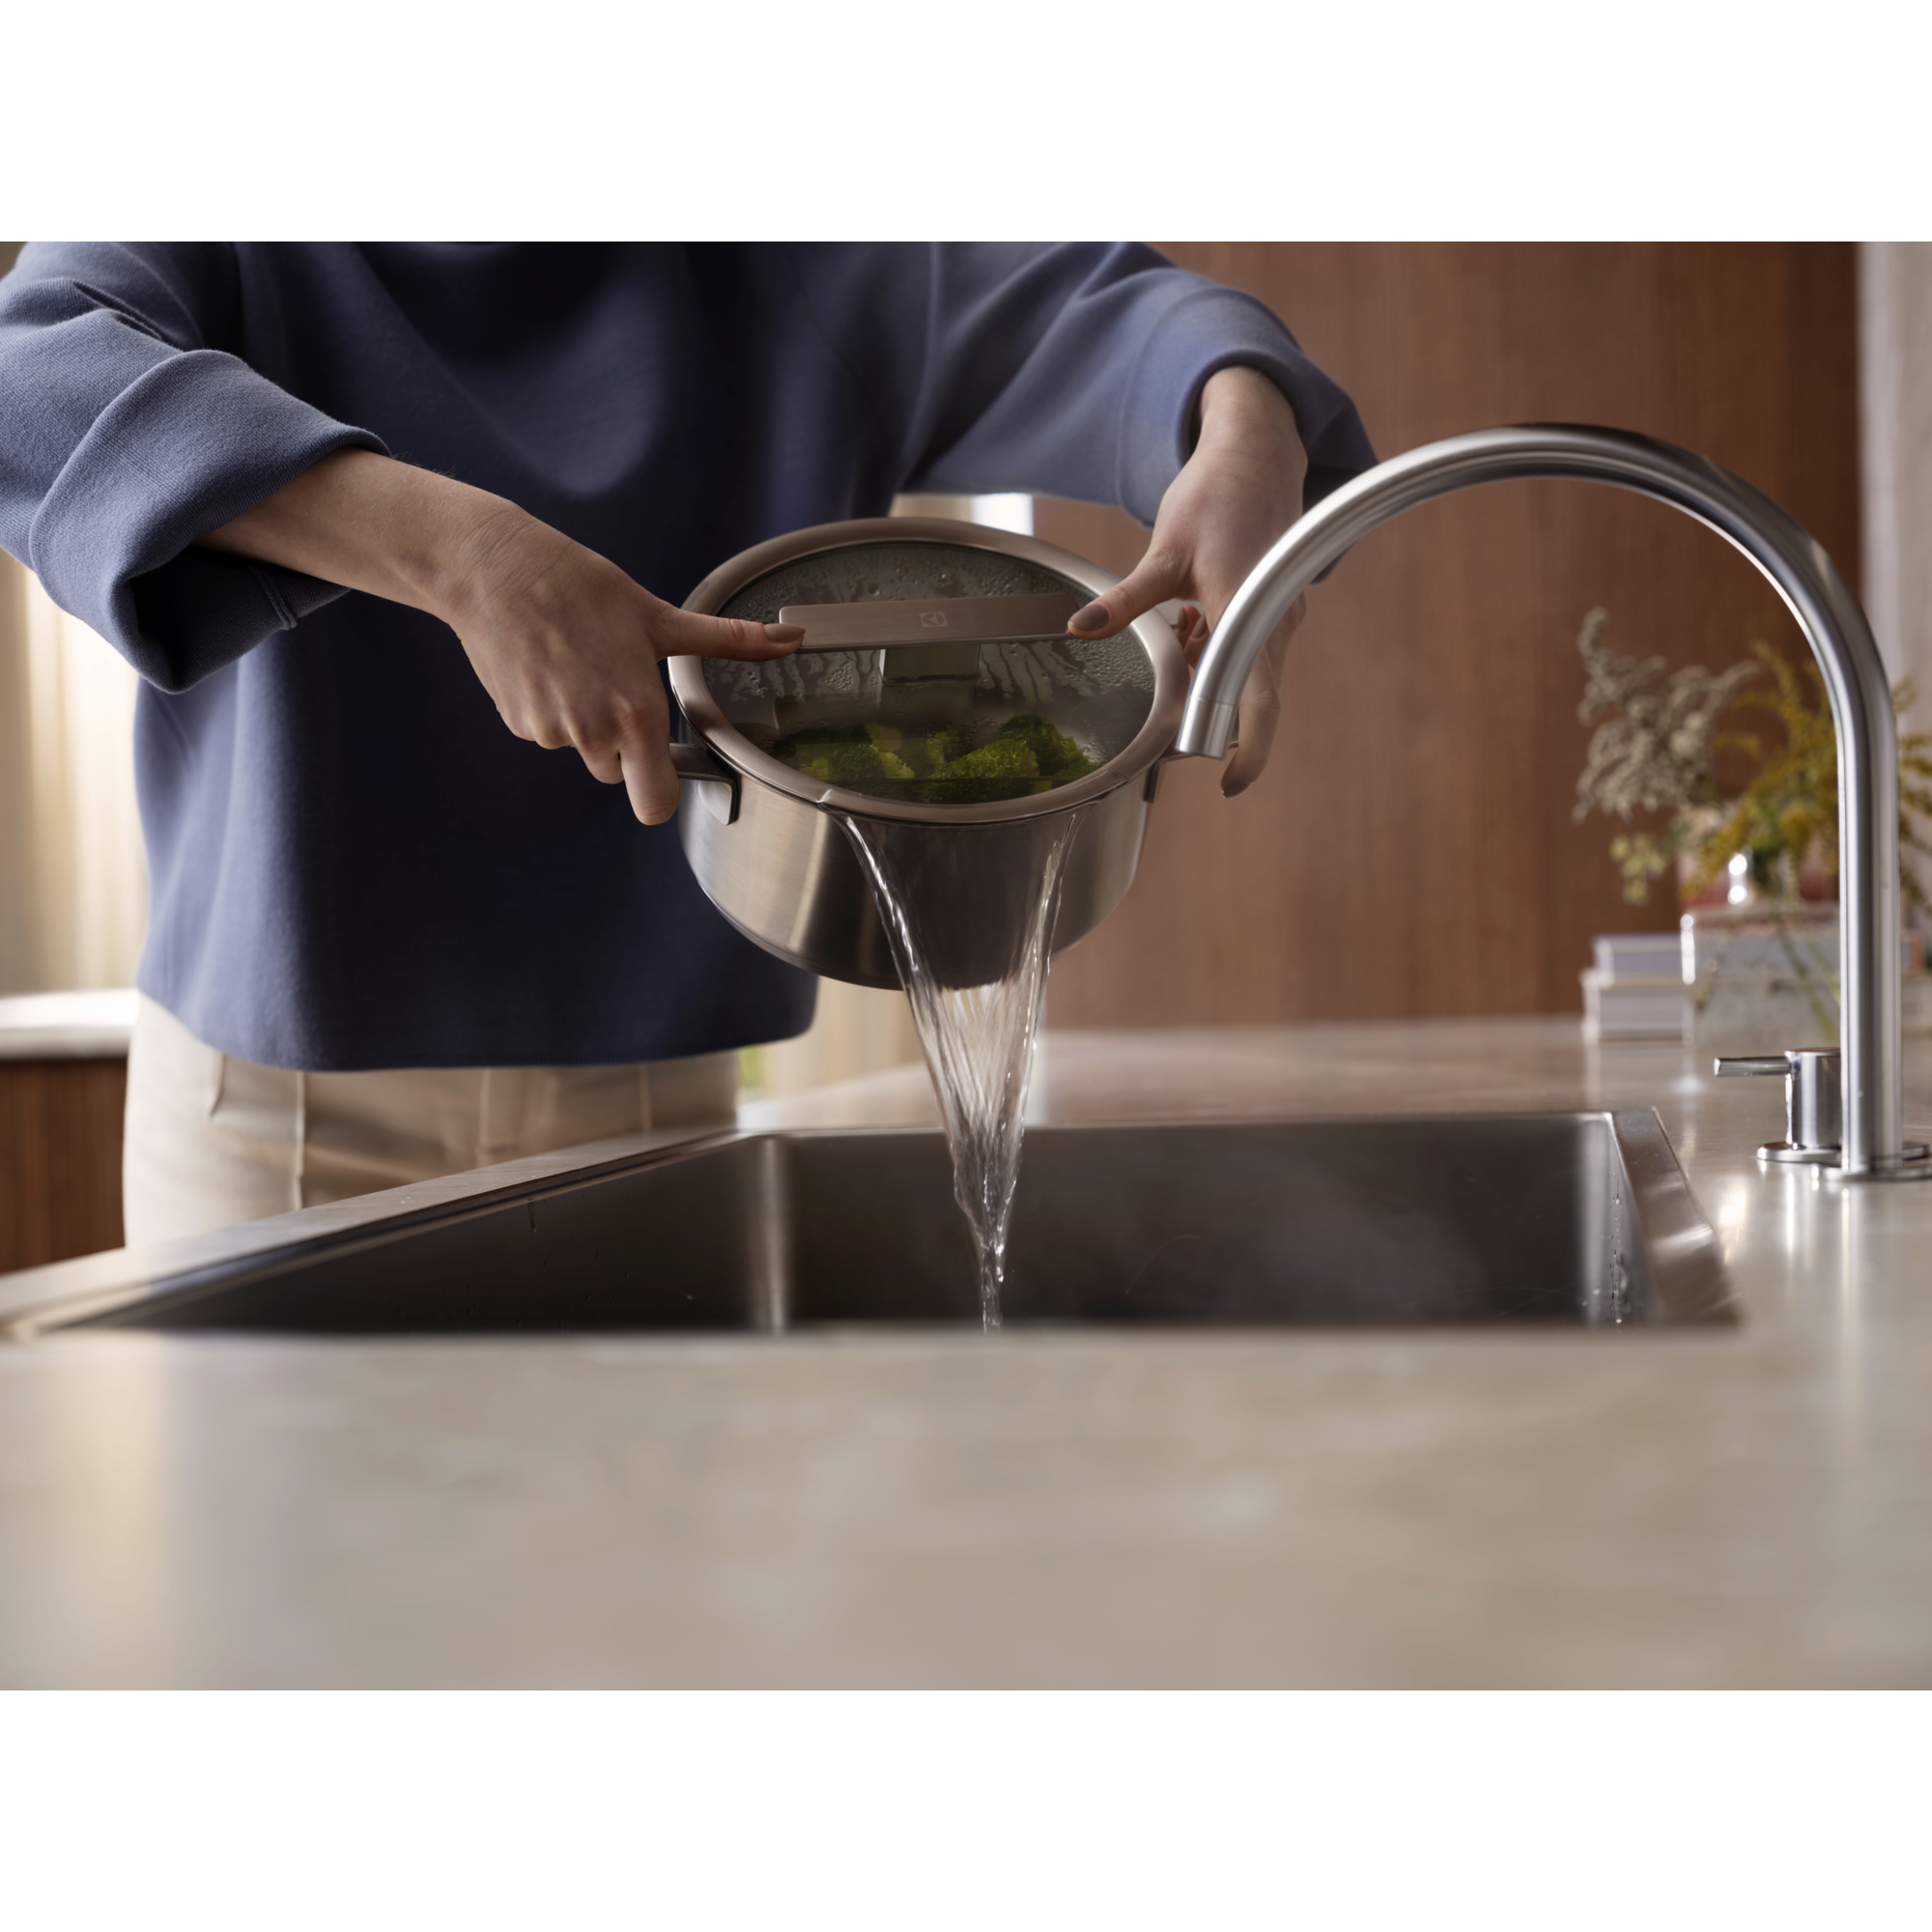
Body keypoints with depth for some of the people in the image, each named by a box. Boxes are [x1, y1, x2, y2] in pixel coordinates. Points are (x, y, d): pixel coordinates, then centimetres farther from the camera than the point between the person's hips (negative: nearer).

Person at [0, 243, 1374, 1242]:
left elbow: (1095, 301, -6)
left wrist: (1246, 425, -31)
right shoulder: (240, 266, -2)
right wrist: (461, 551, -37)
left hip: (653, 1092, 2)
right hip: (280, 1103, -2)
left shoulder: (799, 283, 6)